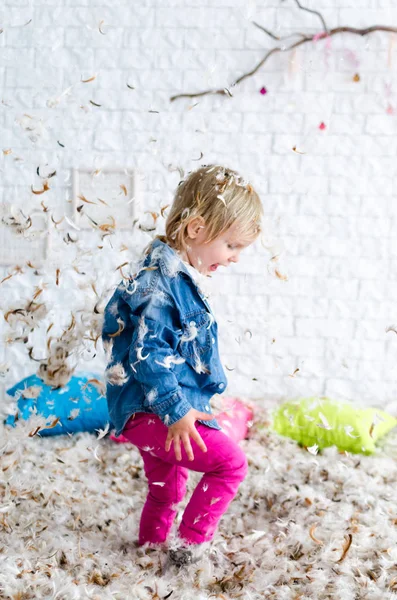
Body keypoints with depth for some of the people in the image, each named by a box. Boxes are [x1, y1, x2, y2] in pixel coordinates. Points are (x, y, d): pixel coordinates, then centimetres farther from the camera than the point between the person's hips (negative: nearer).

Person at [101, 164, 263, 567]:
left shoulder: (180, 274, 10)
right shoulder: (161, 281, -23)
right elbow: (147, 353, -27)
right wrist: (175, 411, -23)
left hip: (162, 409, 10)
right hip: (149, 411, -10)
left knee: (165, 491, 23)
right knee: (230, 461, -10)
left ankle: (151, 546, 41)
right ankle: (192, 542, 2)